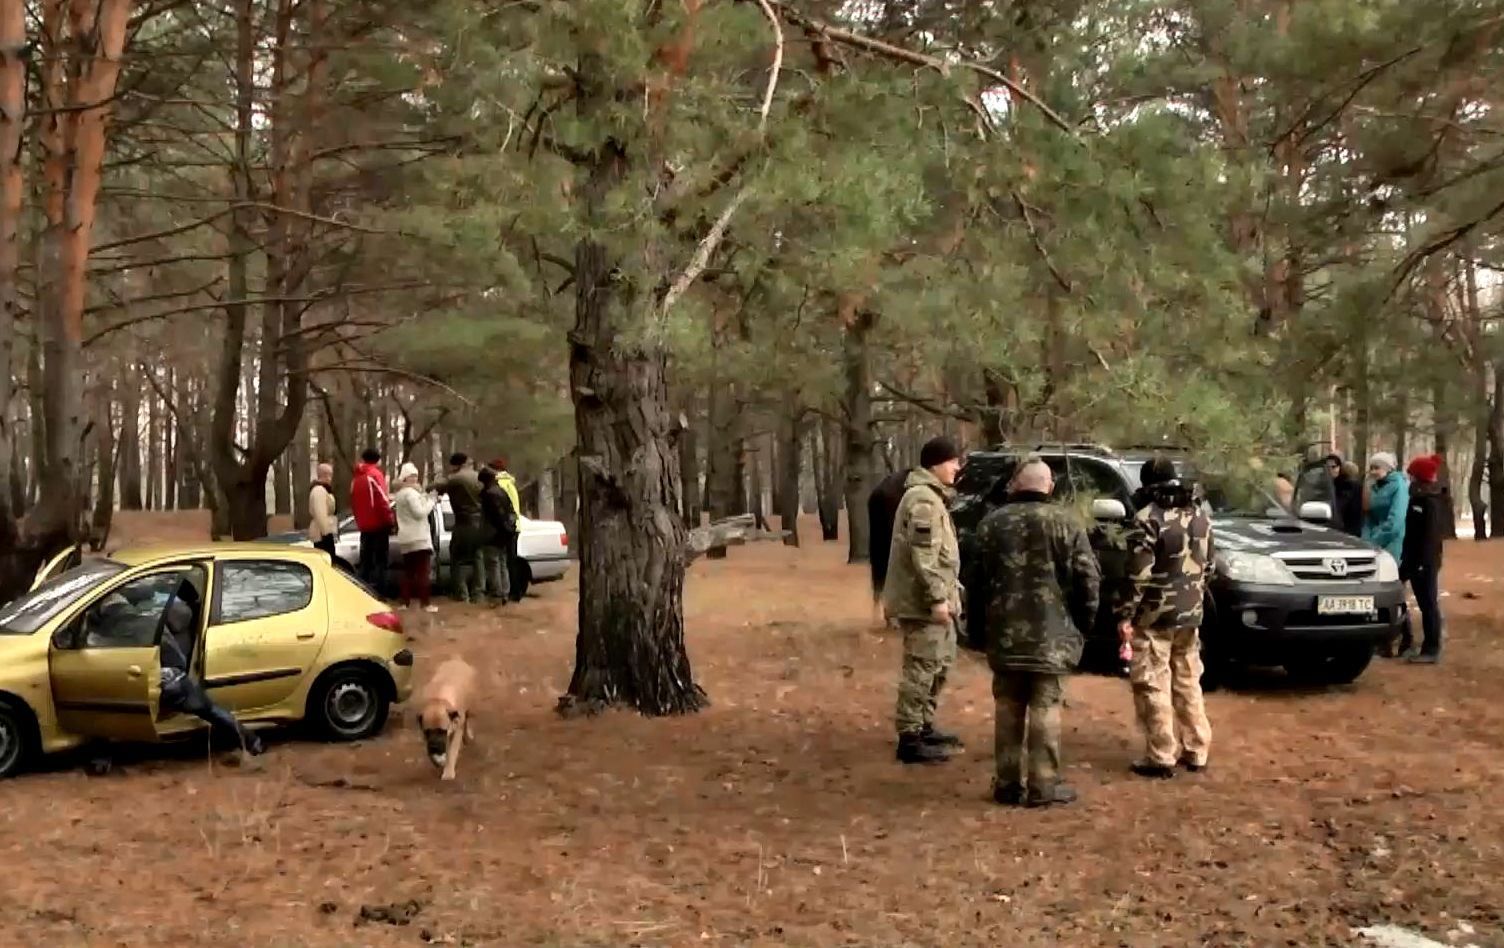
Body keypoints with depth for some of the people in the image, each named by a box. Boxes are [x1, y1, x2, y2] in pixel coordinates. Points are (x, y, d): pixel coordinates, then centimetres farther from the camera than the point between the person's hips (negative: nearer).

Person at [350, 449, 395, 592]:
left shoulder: (357, 478, 14)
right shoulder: (375, 474, -9)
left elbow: (354, 503, 18)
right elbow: (382, 501, -16)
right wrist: (391, 520, -11)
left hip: (364, 526, 7)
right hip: (378, 525, -7)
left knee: (366, 561, 12)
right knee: (381, 560, -5)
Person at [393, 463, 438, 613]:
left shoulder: (400, 494, 19)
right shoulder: (411, 492, -12)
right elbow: (419, 512, -18)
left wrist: (425, 498, 12)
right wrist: (431, 501, -6)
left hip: (406, 539, 9)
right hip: (418, 538, -9)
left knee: (408, 572, 11)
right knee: (423, 571, -10)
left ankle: (405, 602, 8)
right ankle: (426, 603, -14)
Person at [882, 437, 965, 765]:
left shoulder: (931, 495, 18)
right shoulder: (924, 500, -17)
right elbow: (923, 556, -23)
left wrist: (945, 595, 23)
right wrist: (937, 598, -23)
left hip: (932, 599, 11)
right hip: (923, 601, -11)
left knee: (939, 664, 19)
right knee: (921, 668, -7)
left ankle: (924, 727, 30)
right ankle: (910, 739, -3)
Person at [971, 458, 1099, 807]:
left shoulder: (991, 523, 5)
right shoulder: (1066, 522, -4)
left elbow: (980, 578, 7)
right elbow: (1088, 578, -7)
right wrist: (1083, 621, 5)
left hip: (1005, 633, 3)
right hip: (1051, 634, -3)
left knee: (1008, 708, 11)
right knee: (1046, 708, 2)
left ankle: (1008, 783, 15)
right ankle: (1043, 785, 3)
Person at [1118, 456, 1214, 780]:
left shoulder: (1149, 519, -15)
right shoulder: (1201, 515, 8)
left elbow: (1138, 574, -18)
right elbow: (1208, 564, 15)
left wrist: (1126, 615, -12)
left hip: (1154, 616, -7)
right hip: (1190, 615, 7)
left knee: (1153, 686, -1)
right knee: (1188, 682, 16)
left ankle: (1161, 758, 1)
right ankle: (1196, 752, 21)